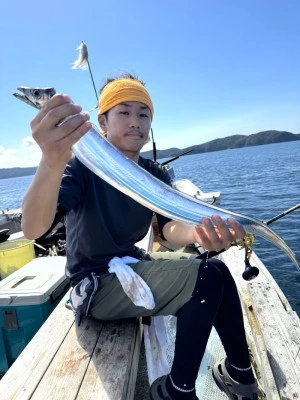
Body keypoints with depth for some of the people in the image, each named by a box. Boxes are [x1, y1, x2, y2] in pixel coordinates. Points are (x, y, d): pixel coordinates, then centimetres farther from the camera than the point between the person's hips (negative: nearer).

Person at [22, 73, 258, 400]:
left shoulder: (155, 175, 1)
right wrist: (51, 164, -54)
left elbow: (170, 227, -14)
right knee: (208, 277, -20)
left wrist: (199, 232, -39)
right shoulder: (82, 165, -16)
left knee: (218, 271, -5)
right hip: (94, 285, -6)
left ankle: (239, 372, 14)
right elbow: (32, 229, -33)